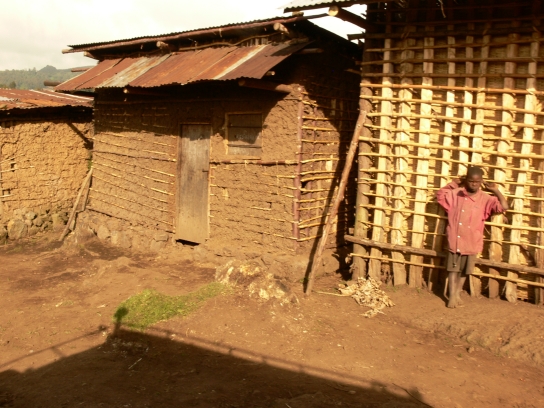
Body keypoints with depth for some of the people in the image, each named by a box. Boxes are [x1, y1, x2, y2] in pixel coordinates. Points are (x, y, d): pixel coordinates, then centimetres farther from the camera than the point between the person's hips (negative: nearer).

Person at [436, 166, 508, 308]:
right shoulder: (456, 194, -1)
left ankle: (458, 294, 28)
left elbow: (504, 207, -11)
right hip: (455, 240, 0)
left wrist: (495, 190, -11)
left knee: (464, 270, 13)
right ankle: (452, 296, 15)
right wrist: (453, 184, 3)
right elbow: (440, 195, 9)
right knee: (453, 269, 6)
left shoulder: (486, 199, -4)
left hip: (471, 242, 0)